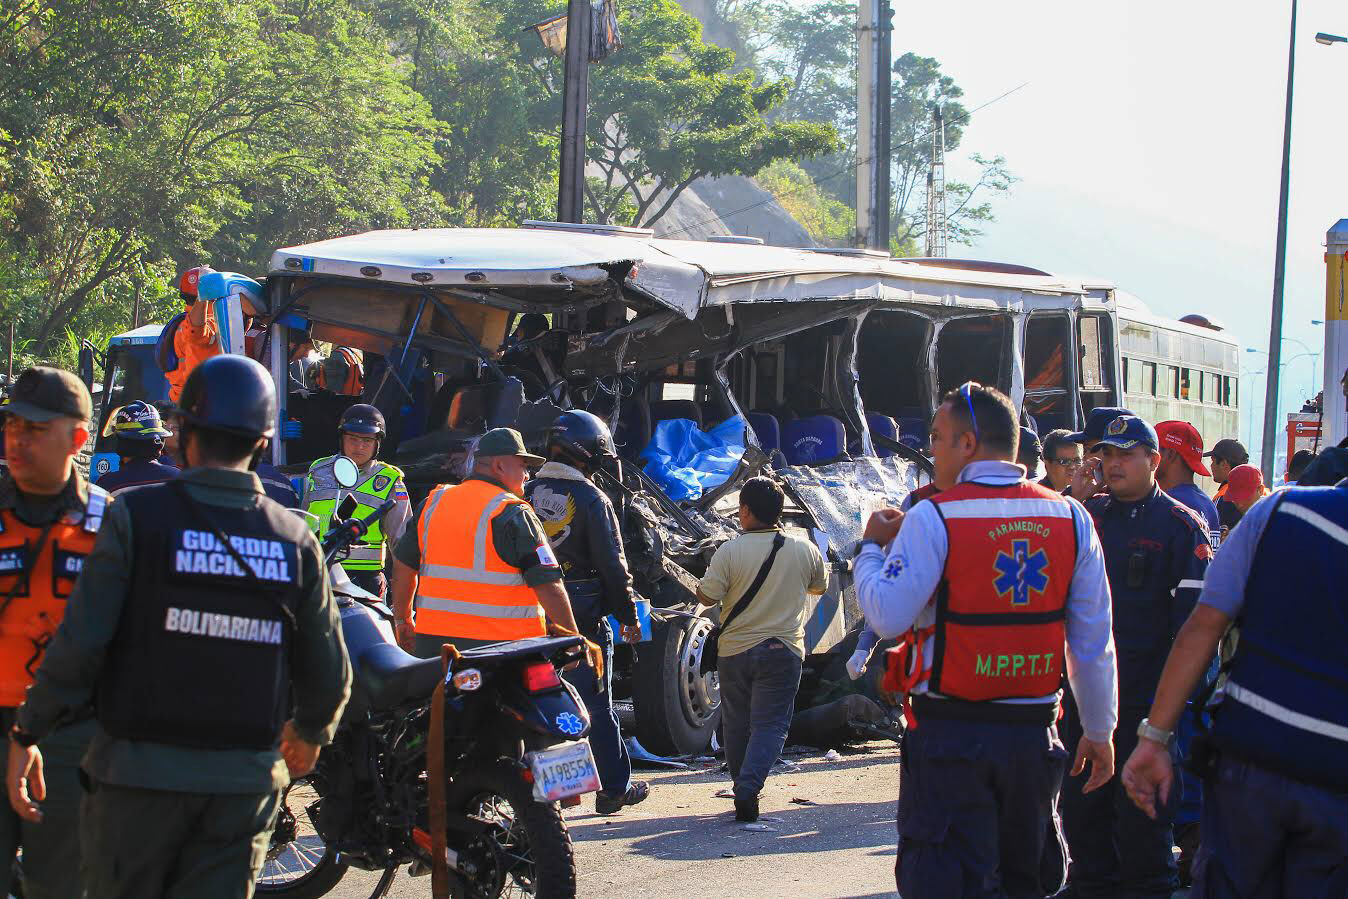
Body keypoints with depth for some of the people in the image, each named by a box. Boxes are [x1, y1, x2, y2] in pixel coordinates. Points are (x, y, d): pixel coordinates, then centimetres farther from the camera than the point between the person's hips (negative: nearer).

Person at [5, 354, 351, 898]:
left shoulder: (137, 517, -7)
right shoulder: (295, 540, 2)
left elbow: (79, 643, -12)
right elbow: (328, 673, 7)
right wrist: (310, 731, 28)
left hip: (138, 771, -2)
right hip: (246, 779, 2)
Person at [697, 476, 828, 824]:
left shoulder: (729, 552, -12)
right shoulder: (804, 550, -3)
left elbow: (706, 597, -8)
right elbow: (820, 586, 15)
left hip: (735, 649, 0)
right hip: (783, 650, 0)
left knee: (737, 723, 15)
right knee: (770, 723, -1)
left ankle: (742, 785, 23)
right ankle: (749, 786, -20)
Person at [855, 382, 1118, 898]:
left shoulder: (932, 519, -10)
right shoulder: (1070, 518, 3)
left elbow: (887, 617, -15)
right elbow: (1094, 641, 6)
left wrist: (873, 548, 3)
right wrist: (1099, 731, 15)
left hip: (950, 738, -4)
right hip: (1033, 735, 4)